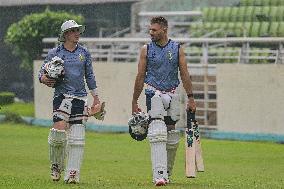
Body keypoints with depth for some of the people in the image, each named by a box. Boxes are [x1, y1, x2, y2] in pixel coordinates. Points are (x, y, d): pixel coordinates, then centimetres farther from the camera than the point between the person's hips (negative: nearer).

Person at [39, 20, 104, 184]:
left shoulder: (84, 53, 11)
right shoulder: (55, 53, 4)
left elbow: (90, 76, 18)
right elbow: (42, 73, 10)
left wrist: (96, 98, 18)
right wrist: (45, 79, -14)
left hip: (80, 97, 3)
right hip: (62, 95, -2)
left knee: (77, 137, -3)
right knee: (59, 130, -18)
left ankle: (72, 174, 0)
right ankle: (56, 165, 6)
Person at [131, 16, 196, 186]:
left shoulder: (177, 49, 4)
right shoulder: (147, 50, 2)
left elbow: (185, 75, 5)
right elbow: (140, 77, 5)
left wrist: (190, 97, -1)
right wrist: (134, 101, 5)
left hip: (172, 95, 2)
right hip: (154, 94, -2)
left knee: (172, 137, 6)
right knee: (158, 134, -15)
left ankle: (167, 173, 21)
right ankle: (159, 175, -22)